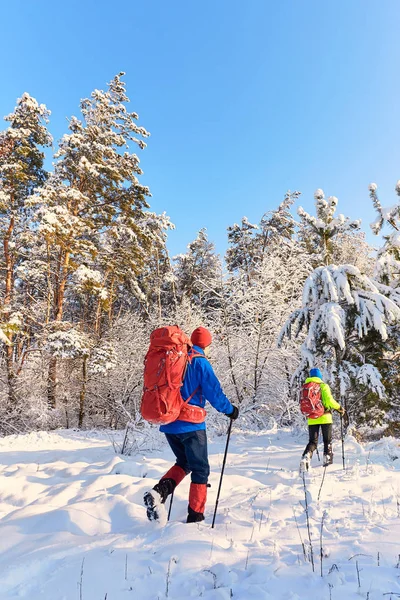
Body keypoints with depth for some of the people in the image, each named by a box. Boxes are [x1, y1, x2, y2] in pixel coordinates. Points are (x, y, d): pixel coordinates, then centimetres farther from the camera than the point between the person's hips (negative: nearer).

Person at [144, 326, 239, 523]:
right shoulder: (200, 362, -10)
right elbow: (214, 392, -11)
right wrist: (230, 410, 6)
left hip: (168, 424, 7)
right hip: (190, 425, -6)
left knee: (184, 463, 23)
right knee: (200, 470, 9)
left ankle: (159, 491, 2)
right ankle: (195, 517, 12)